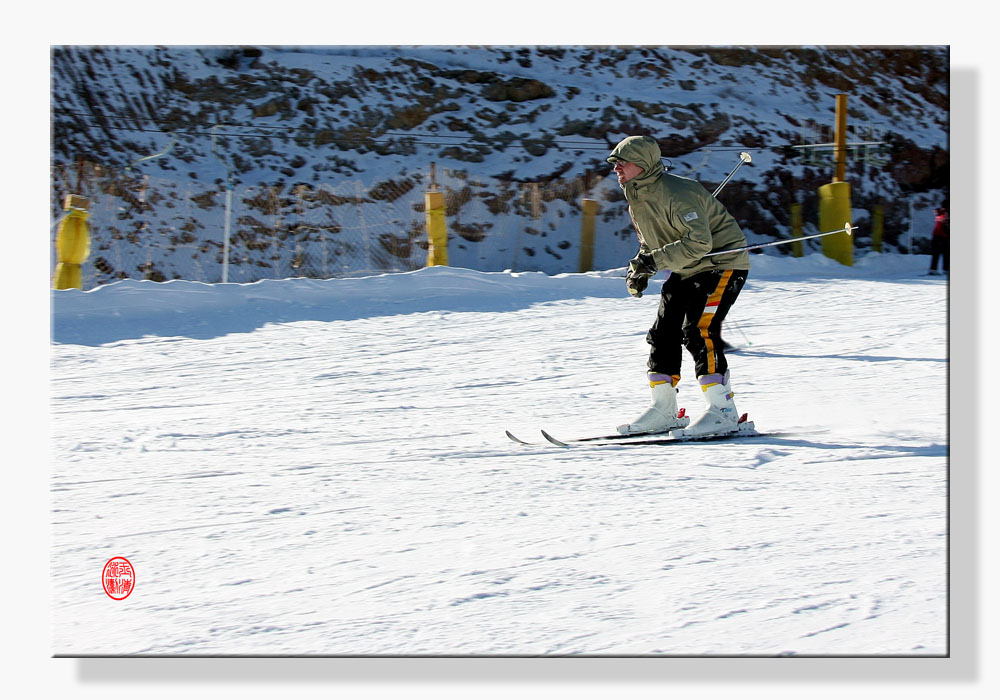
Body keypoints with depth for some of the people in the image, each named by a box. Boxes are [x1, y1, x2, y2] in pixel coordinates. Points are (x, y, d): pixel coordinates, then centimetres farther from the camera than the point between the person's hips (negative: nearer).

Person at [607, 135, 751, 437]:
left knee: (698, 330, -21)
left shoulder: (676, 193, -27)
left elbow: (699, 242, -34)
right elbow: (650, 241, 19)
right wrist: (639, 269, 0)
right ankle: (663, 410, 11)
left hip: (723, 263, -10)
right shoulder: (636, 199, 4)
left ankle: (723, 410, -19)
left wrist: (653, 260, -33)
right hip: (686, 271, 10)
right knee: (663, 333, 4)